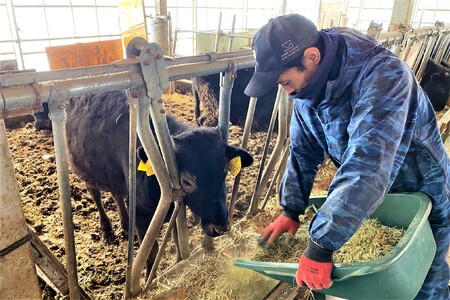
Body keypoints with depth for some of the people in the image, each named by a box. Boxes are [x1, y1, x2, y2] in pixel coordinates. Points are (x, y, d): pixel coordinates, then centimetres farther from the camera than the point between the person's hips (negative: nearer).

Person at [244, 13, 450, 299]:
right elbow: (303, 151, -5)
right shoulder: (309, 88, -14)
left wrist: (321, 244, -46)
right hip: (369, 200, 5)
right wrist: (291, 209, -10)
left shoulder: (384, 74, -37)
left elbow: (367, 166, -46)